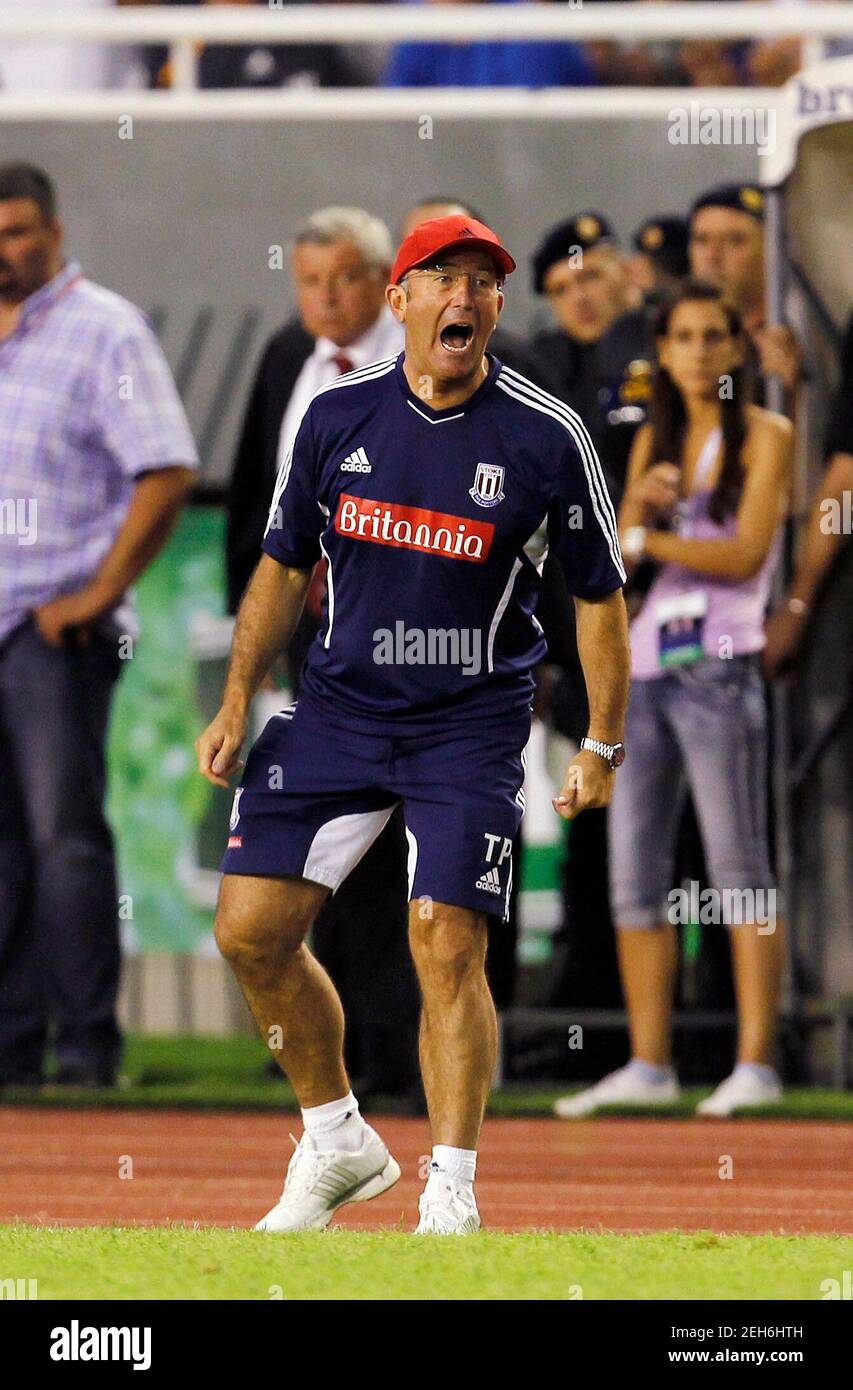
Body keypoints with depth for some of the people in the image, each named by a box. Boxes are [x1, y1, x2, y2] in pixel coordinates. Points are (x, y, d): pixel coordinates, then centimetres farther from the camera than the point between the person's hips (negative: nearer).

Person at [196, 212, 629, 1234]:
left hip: (472, 727, -4)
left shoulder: (547, 439, -6)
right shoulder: (337, 416, 1)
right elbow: (284, 566, 13)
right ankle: (337, 1143, 18)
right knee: (252, 931, -1)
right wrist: (236, 704, 8)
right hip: (336, 711, 4)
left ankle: (453, 1195, -5)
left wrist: (603, 745, 0)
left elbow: (598, 595, 3)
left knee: (446, 947, -14)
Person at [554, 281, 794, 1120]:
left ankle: (756, 1064, -10)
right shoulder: (653, 441, 17)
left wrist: (648, 538, -3)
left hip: (718, 663, -6)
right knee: (633, 872, 4)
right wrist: (638, 503, -8)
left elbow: (746, 552, -9)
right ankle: (648, 1066, 9)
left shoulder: (764, 436, 1)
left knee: (739, 868, -8)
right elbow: (614, 557, 11)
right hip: (645, 662, 6)